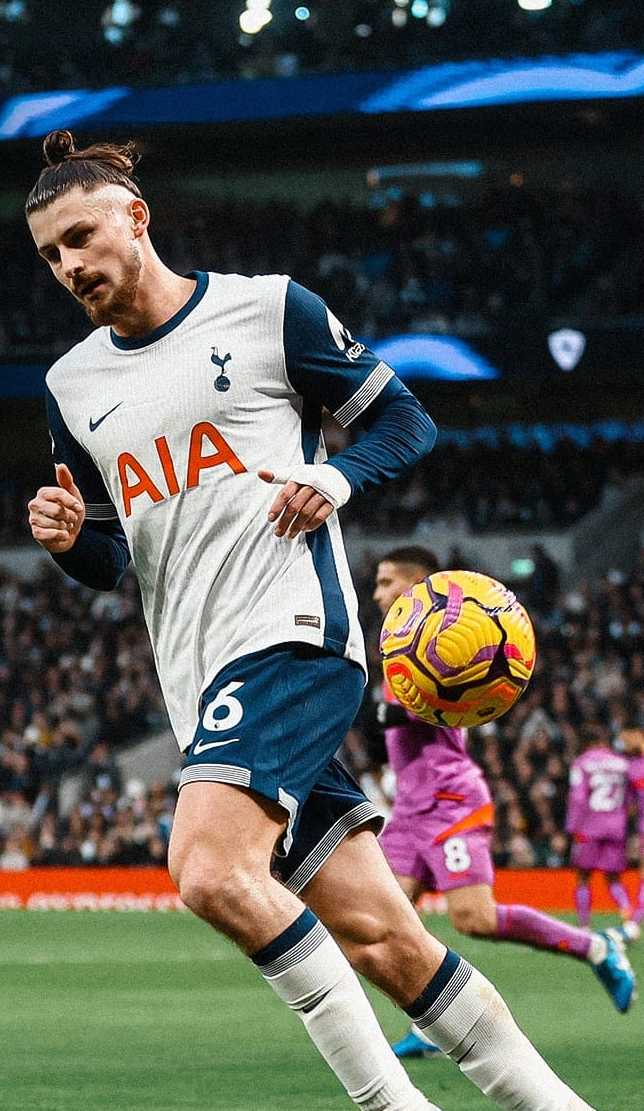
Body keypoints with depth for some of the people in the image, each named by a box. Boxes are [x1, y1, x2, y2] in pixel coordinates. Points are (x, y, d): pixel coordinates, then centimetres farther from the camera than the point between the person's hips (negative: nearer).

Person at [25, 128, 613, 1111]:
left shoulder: (268, 308, 3)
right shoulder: (72, 385, 17)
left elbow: (406, 420, 8)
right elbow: (109, 562, 23)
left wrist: (336, 477, -12)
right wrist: (71, 538, 0)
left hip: (294, 631, -5)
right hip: (207, 684, 5)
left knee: (211, 871, -28)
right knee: (379, 937, 0)